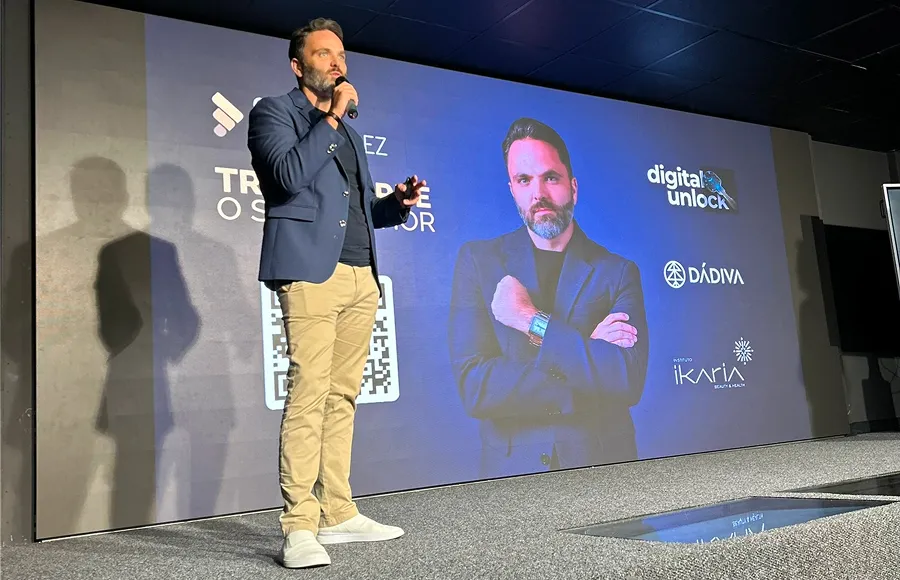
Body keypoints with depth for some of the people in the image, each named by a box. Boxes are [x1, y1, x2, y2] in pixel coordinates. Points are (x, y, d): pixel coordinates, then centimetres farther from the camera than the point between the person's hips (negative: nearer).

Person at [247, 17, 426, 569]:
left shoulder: (350, 131, 26)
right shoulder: (273, 111, 7)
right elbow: (288, 176, -12)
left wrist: (398, 202, 8)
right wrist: (330, 117, -8)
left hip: (361, 277, 7)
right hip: (311, 273, -7)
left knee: (341, 399, 7)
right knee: (308, 396, -13)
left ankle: (338, 514, 13)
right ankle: (300, 527, -9)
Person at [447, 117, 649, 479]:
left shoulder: (618, 271, 0)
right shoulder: (477, 260, -2)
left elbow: (629, 382, -13)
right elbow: (473, 388, -12)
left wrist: (534, 322, -16)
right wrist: (588, 350, -14)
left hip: (604, 466, 1)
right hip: (512, 470, 0)